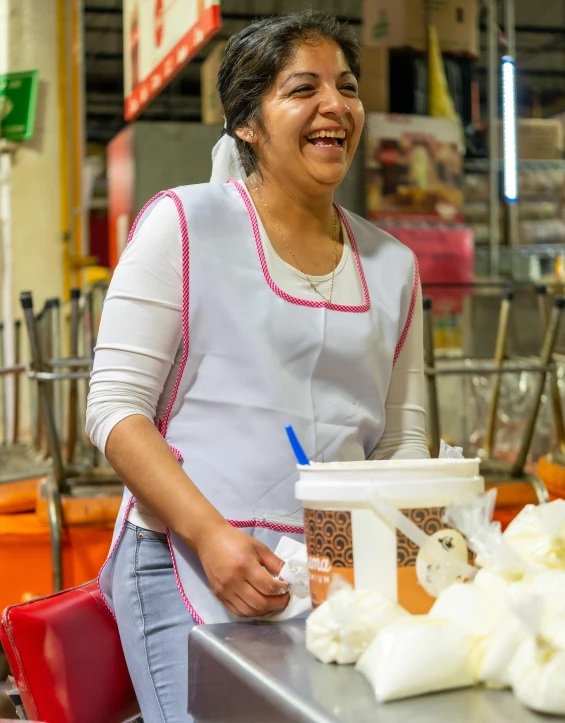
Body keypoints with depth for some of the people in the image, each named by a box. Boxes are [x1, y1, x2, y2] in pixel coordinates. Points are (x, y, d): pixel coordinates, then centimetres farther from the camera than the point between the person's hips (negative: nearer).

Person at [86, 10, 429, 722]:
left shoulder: (392, 264, 13)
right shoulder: (183, 223, -1)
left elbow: (401, 440, 16)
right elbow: (114, 408, -6)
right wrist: (211, 535, -19)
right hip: (189, 561, -4)